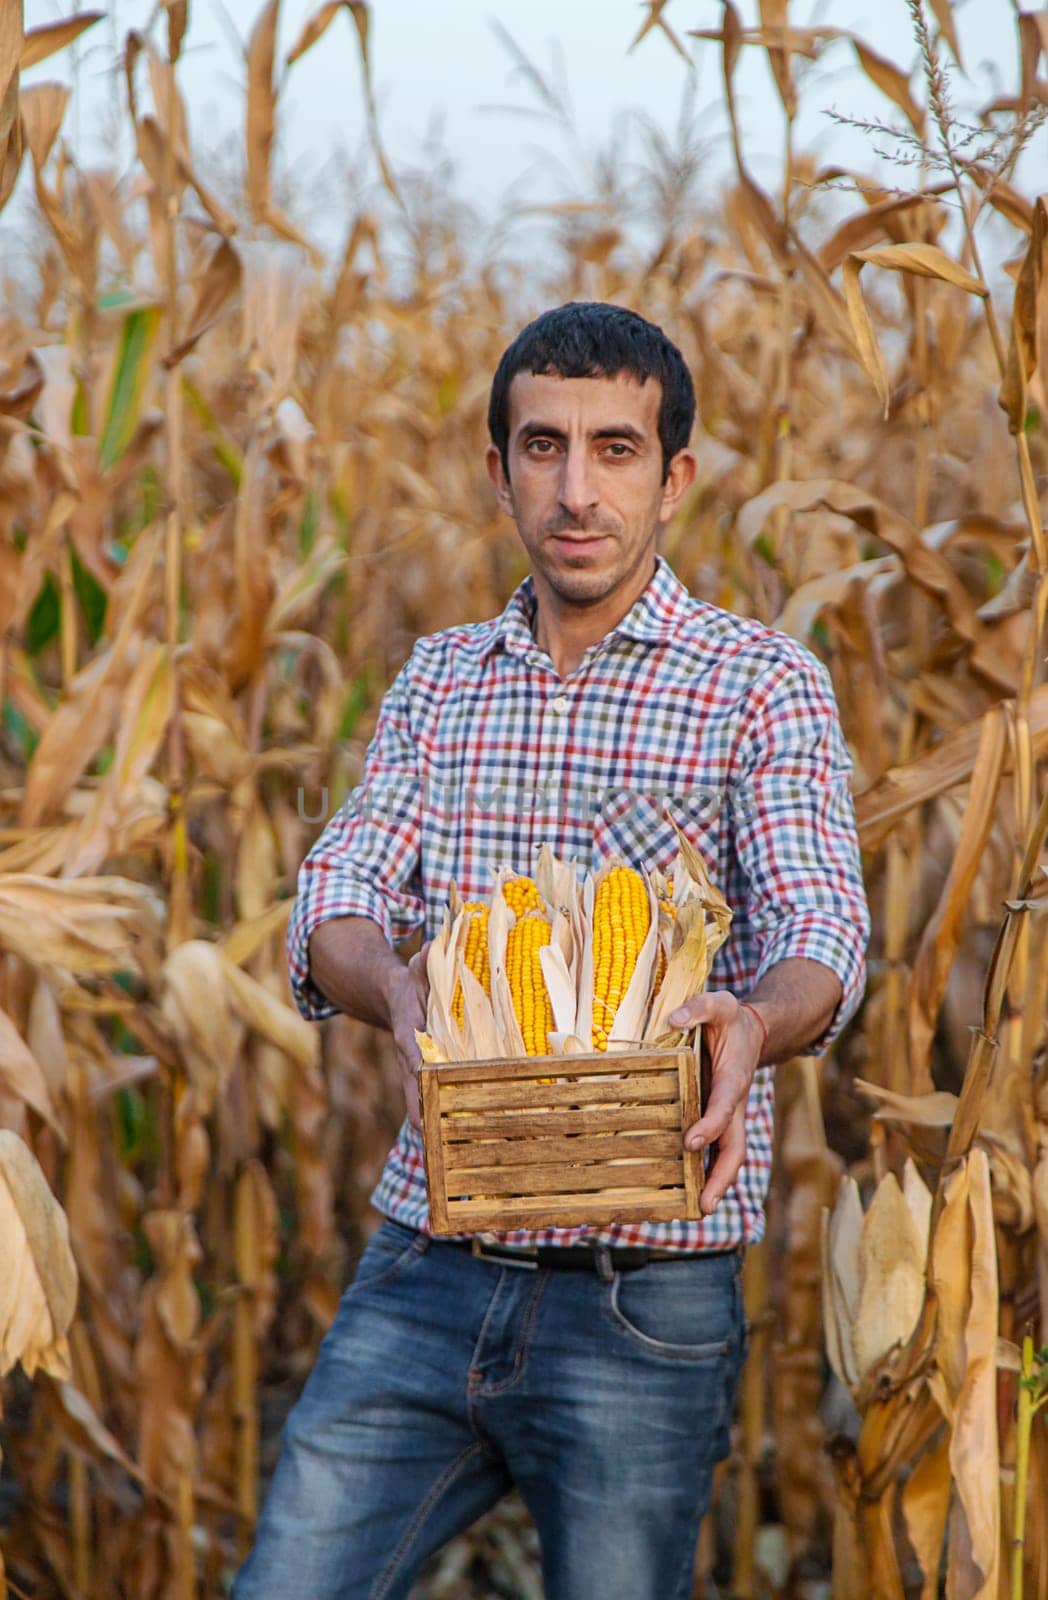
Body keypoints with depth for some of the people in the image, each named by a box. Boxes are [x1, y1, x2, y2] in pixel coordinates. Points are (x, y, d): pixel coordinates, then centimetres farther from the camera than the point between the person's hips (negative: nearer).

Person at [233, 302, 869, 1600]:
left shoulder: (762, 686, -1)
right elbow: (337, 896, 0)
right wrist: (398, 993, -24)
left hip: (643, 1302, -3)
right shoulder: (440, 680, 12)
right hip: (426, 1270, 3)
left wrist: (755, 1021, -37)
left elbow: (821, 928, -13)